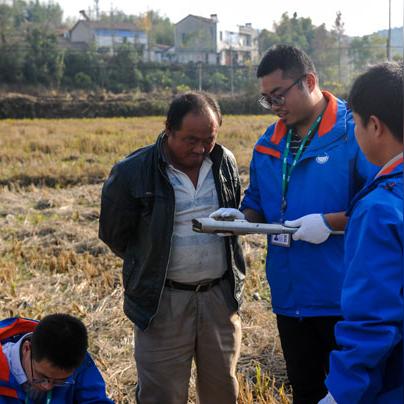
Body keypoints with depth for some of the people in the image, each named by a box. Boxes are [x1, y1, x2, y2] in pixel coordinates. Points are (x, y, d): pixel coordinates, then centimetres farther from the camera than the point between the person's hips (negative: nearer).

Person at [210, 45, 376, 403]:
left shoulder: (355, 133, -12)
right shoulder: (268, 144, 8)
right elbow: (258, 206, 17)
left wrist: (330, 222, -24)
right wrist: (243, 217, -5)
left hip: (344, 297, -6)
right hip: (290, 296, 6)